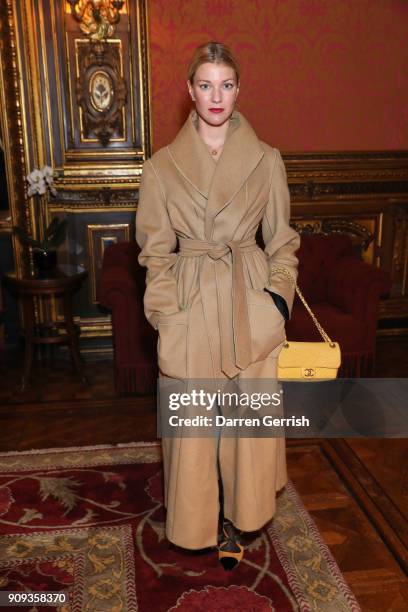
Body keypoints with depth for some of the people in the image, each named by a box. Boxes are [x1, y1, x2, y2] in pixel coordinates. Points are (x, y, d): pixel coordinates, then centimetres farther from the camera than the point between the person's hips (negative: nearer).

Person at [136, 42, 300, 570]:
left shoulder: (266, 160, 3)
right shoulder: (162, 165, 2)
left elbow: (282, 242, 8)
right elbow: (155, 250, 3)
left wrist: (278, 294, -4)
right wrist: (166, 311, -6)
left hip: (251, 307, 1)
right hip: (191, 309, 0)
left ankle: (236, 517, 33)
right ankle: (198, 519, 34)